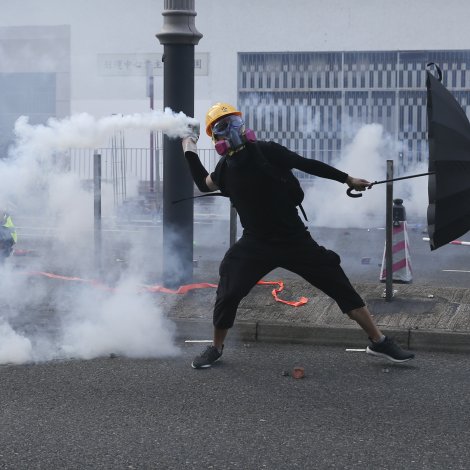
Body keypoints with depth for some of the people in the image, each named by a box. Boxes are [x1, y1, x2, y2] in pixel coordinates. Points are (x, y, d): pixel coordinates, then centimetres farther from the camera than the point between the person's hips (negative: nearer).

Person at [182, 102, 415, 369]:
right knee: (228, 294, -11)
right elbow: (205, 184, 24)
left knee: (340, 286, -3)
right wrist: (190, 150, 18)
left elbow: (307, 164, -6)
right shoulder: (226, 167, 4)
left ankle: (380, 342, 5)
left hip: (295, 239, -3)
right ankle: (217, 348, 13)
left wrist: (347, 179, -3)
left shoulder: (265, 151, -11)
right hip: (256, 244, 3)